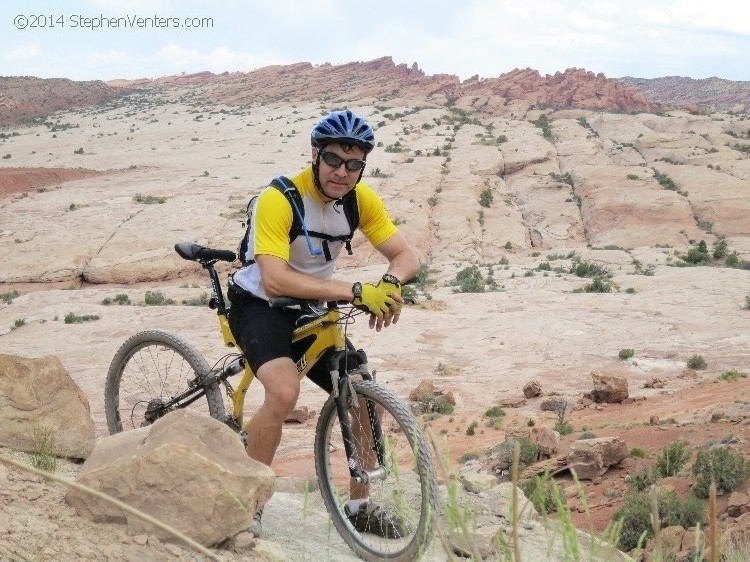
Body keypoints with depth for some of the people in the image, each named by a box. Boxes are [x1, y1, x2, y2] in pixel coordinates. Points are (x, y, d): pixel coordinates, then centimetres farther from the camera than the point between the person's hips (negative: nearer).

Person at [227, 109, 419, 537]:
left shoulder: (361, 198, -9)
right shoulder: (279, 199, -27)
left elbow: (406, 256, -7)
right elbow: (275, 280, -38)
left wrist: (390, 284, -32)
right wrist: (356, 291, -43)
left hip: (309, 312, 6)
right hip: (259, 305, -6)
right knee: (284, 392, -32)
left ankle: (360, 506, 17)